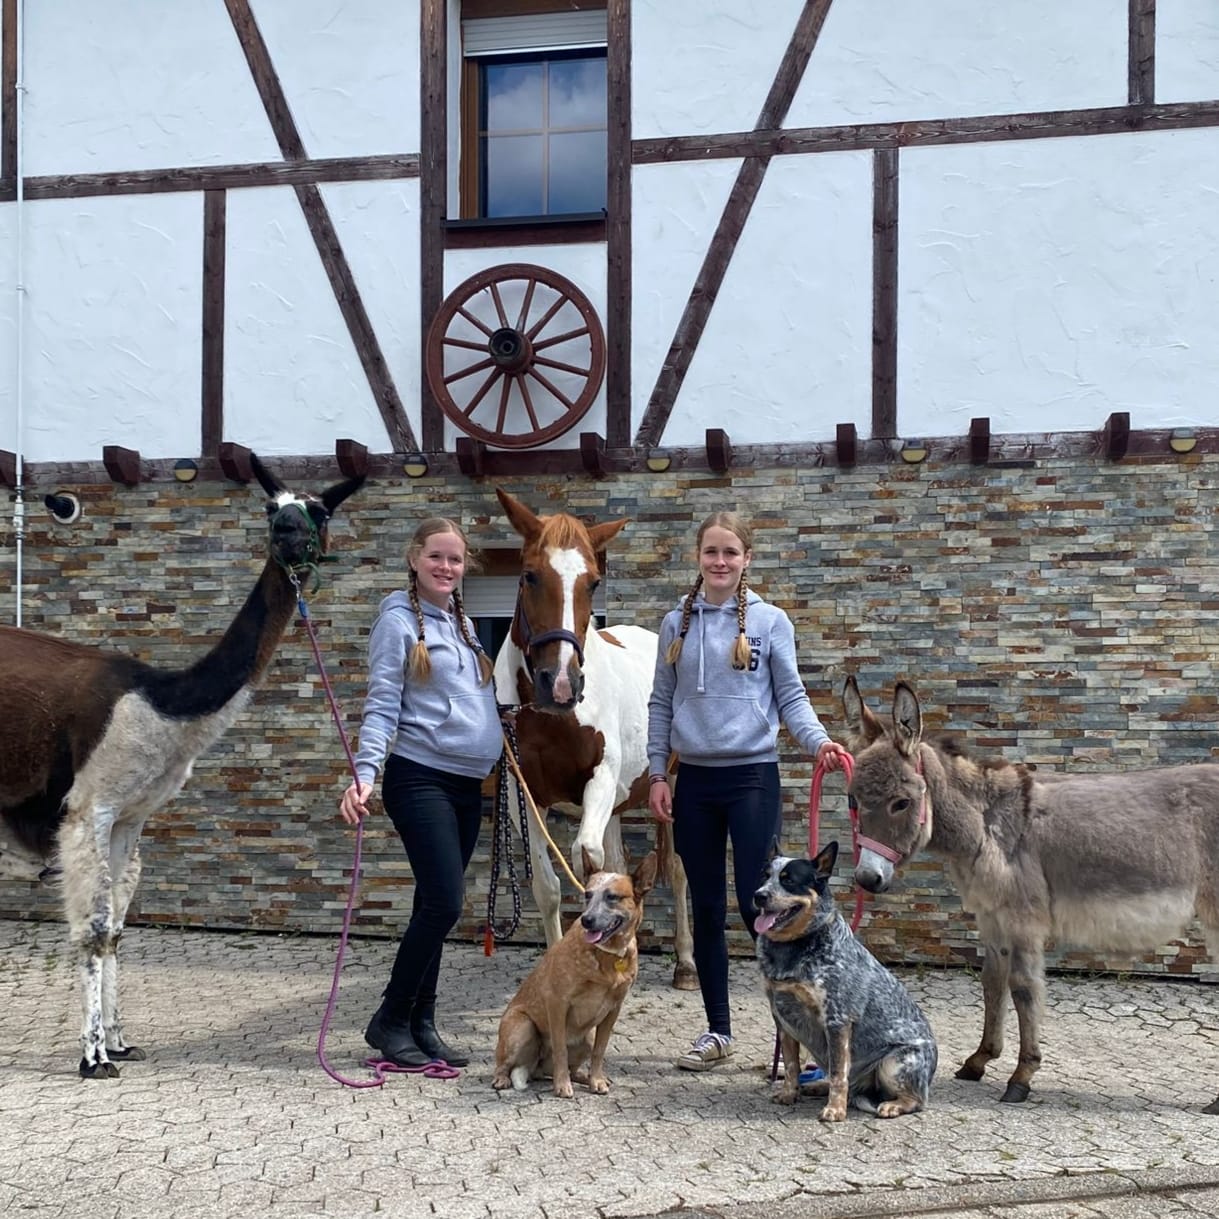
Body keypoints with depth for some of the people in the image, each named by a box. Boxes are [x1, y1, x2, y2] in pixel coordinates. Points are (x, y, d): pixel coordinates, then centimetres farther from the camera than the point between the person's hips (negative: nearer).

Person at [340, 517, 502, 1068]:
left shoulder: (464, 624, 16)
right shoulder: (399, 620, -5)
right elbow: (382, 706, -12)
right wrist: (364, 773, -23)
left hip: (468, 782, 7)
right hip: (420, 779, -7)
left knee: (437, 907, 9)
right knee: (444, 903, -13)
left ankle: (421, 1024, 16)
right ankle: (389, 1021, 1)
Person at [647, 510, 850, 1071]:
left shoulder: (770, 621, -1)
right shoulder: (677, 622, 8)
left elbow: (791, 697, 0)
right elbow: (661, 703, 10)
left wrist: (818, 740, -19)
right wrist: (657, 775, 5)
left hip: (753, 776, -3)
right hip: (694, 779, 4)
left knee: (756, 902, -9)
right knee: (706, 908, 9)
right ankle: (717, 1030, 20)